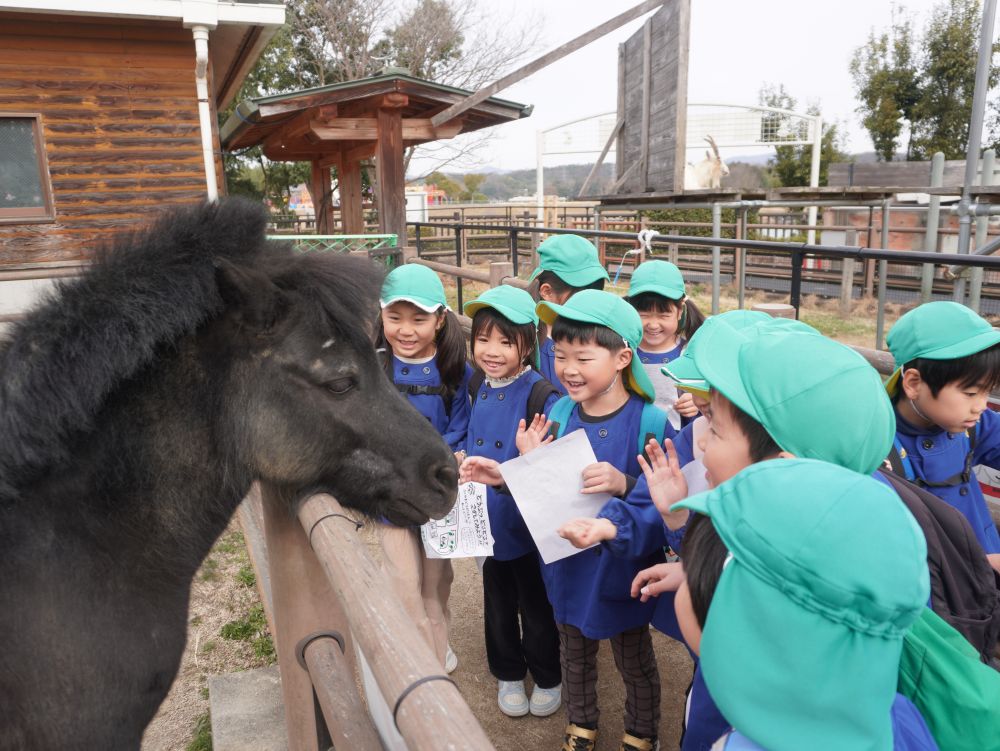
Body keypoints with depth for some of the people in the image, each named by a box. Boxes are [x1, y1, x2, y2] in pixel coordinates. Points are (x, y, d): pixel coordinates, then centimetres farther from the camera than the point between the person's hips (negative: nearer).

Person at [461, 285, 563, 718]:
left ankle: (548, 677, 40)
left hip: (528, 523, -5)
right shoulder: (478, 387, -1)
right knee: (498, 604, 22)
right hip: (488, 520, 6)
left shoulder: (542, 397, -22)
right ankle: (508, 673, 45)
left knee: (536, 605, 16)